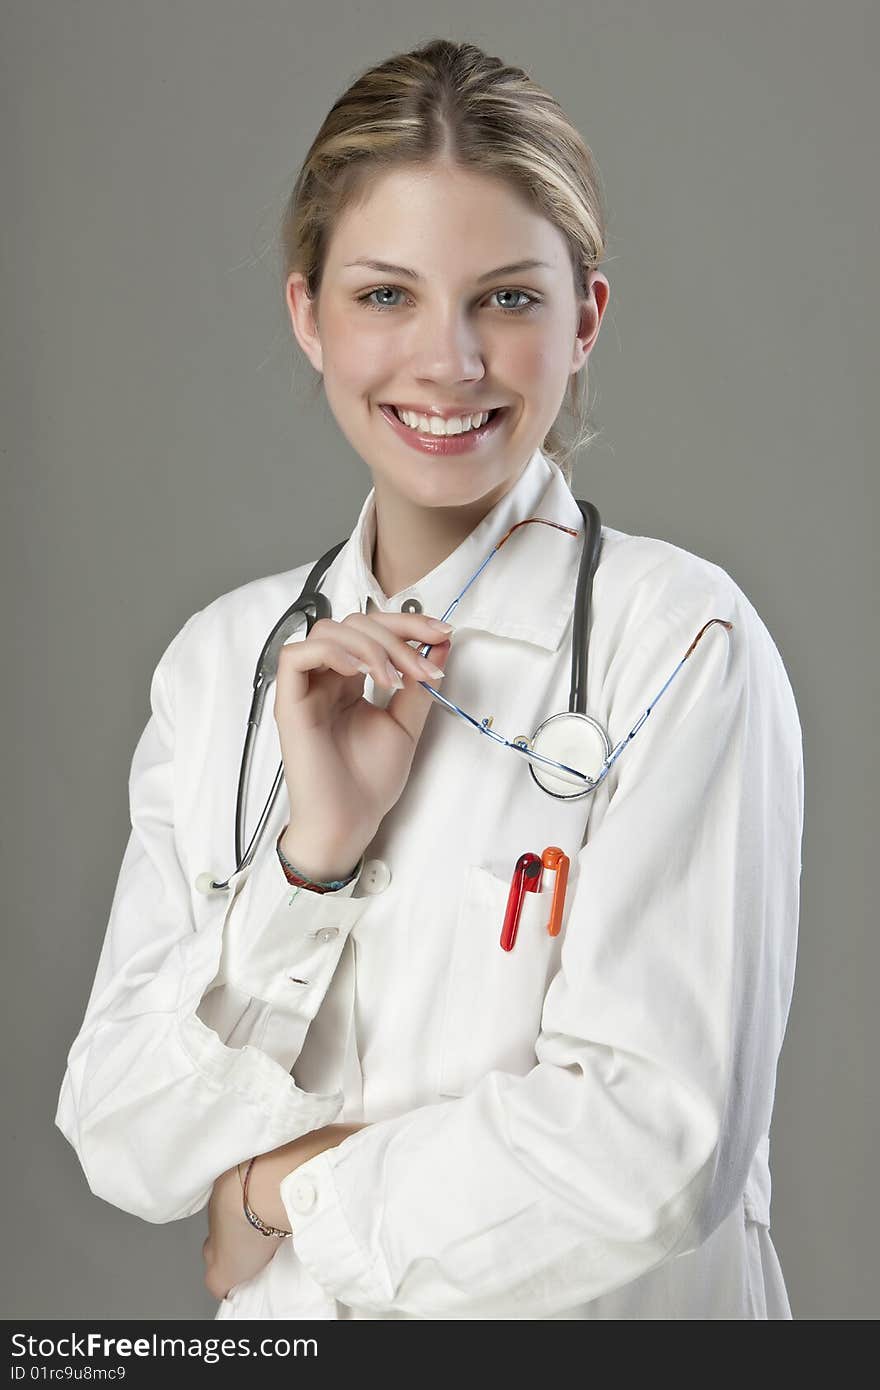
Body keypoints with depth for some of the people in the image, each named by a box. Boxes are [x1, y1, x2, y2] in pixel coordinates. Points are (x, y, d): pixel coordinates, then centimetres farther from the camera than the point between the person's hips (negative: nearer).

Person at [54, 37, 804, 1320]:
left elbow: (658, 1149, -23)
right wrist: (311, 857, -20)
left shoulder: (682, 640, -16)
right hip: (285, 1323, 4)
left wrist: (285, 1189, -11)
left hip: (602, 1320, -3)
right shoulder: (221, 659, -3)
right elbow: (120, 1135, -6)